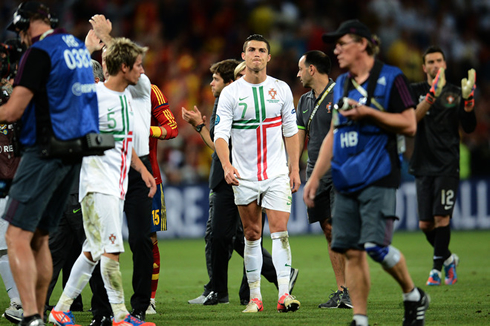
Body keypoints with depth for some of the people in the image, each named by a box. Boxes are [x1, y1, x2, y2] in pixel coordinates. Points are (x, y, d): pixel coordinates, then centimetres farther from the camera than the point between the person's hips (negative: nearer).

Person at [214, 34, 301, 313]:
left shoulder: (281, 89, 5)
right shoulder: (230, 93, -1)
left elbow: (291, 131, 10)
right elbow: (220, 133, -6)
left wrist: (295, 169, 5)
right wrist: (227, 165, -22)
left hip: (277, 174, 0)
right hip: (244, 176, 0)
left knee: (280, 231, -11)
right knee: (252, 235, 5)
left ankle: (284, 294, -15)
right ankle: (255, 297, 12)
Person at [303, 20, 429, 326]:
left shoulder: (390, 78, -3)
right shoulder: (341, 84, 17)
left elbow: (409, 125, -7)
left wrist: (368, 113, -15)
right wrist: (315, 177, 16)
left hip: (378, 178, -6)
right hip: (347, 180, 6)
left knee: (376, 246, -14)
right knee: (351, 250, 1)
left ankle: (415, 297, 9)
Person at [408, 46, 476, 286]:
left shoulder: (455, 93, 7)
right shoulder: (416, 91, 8)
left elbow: (469, 127, 0)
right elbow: (412, 119, -11)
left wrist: (467, 99, -15)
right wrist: (432, 95, -22)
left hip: (447, 164, -2)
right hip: (423, 165, 2)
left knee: (441, 217, -13)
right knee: (425, 224, 3)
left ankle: (437, 268, -5)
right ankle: (447, 258, 26)